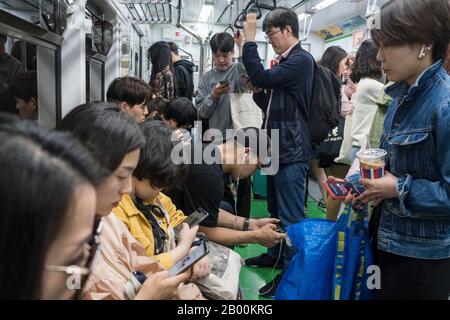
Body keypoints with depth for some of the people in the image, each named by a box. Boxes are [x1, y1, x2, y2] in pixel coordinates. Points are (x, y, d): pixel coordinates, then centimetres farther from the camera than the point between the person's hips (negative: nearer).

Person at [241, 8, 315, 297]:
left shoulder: (302, 60, -11)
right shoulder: (284, 62, 19)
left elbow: (263, 78, -22)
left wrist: (250, 40, -13)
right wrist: (255, 89, 4)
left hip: (292, 151, -10)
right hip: (278, 148, 10)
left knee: (291, 216, -5)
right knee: (276, 211, 19)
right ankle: (276, 256, 34)